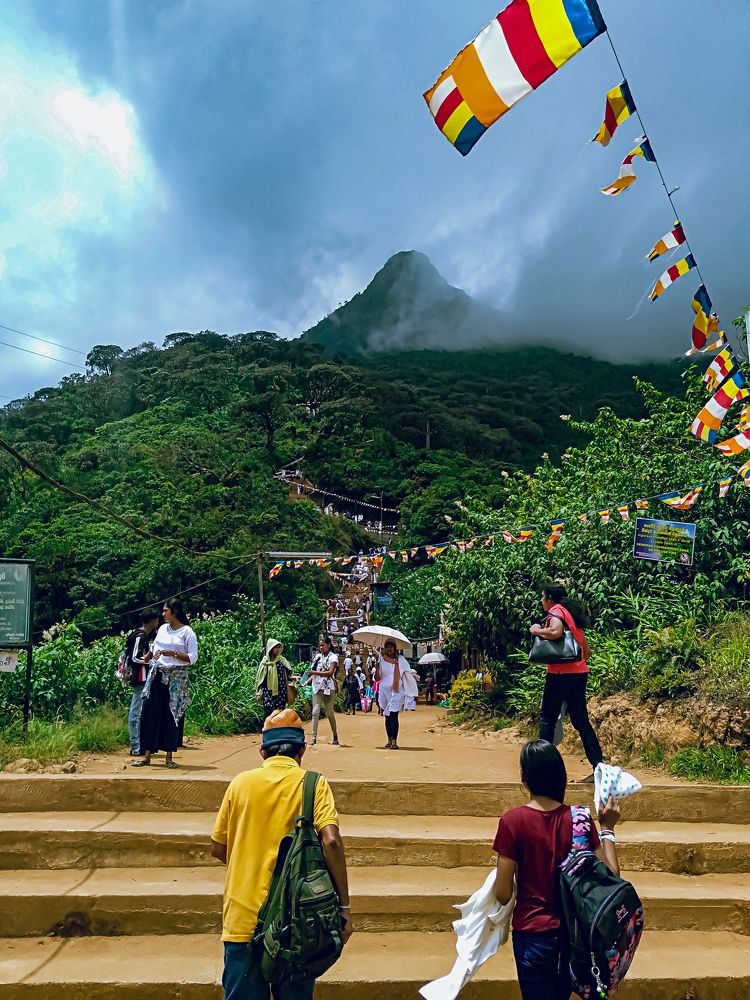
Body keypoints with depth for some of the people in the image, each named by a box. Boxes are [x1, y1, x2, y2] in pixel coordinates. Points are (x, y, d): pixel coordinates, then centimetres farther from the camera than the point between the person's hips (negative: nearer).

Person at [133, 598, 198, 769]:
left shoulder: (187, 632, -5)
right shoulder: (162, 629, 11)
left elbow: (193, 658, -8)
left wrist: (174, 654, -19)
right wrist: (151, 656, 5)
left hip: (176, 679, -4)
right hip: (157, 676, 5)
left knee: (173, 716, 0)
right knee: (150, 714, 1)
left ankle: (168, 757, 9)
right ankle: (146, 756, 6)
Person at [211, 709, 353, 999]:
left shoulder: (241, 782, 2)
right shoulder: (313, 784, -4)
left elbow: (218, 849, 8)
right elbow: (330, 841, -17)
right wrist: (344, 906, -10)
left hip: (243, 918, 1)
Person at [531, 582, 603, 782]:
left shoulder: (556, 612, -6)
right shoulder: (572, 613, 20)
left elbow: (556, 631, -29)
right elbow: (587, 650, 21)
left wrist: (536, 630, -12)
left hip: (561, 673, -8)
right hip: (579, 672, 8)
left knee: (547, 718, 0)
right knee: (581, 720, 9)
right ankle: (598, 766, 4)